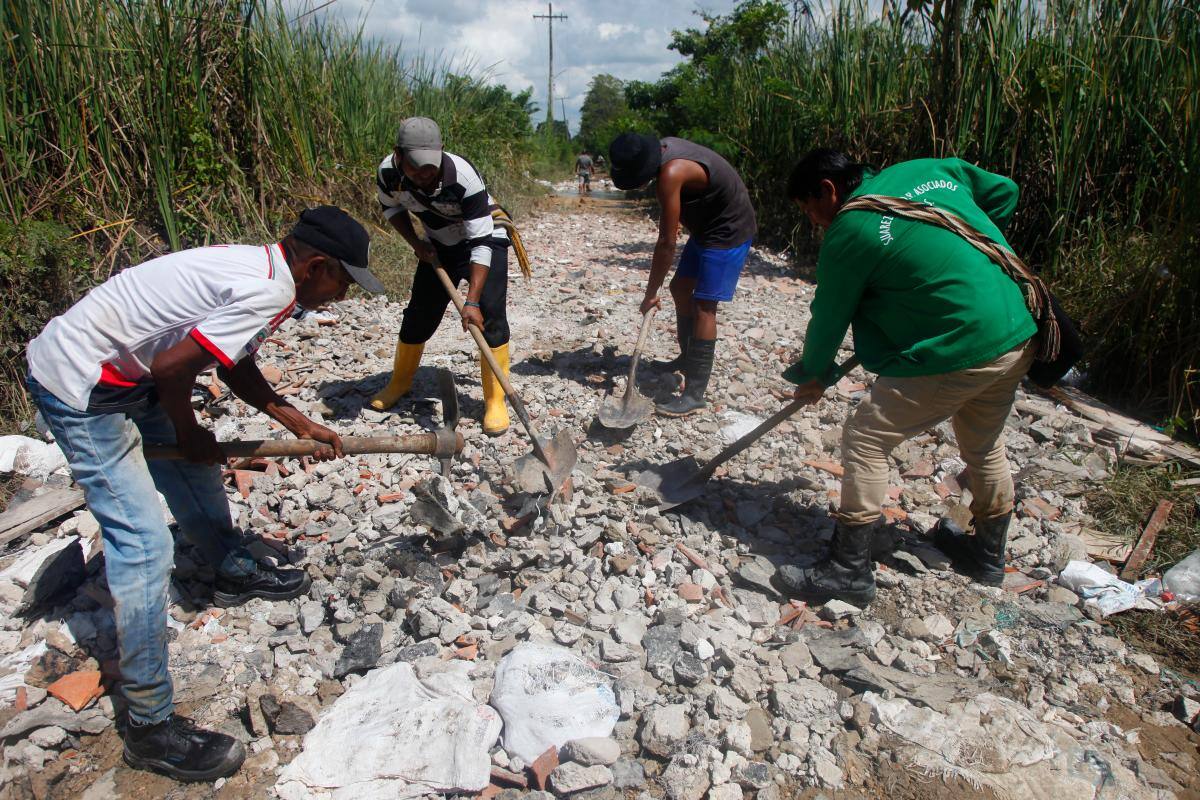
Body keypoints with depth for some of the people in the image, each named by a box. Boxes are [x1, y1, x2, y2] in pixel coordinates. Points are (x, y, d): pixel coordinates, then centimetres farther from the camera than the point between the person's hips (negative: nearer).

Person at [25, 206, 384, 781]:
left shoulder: (259, 268, 5)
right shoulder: (267, 293, -25)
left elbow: (234, 367, 14)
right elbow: (171, 367, -25)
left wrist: (298, 423, 10)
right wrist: (189, 434, -6)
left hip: (122, 367, 10)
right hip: (78, 387, -10)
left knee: (196, 470, 24)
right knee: (144, 546, -10)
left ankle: (233, 571, 48)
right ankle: (150, 728, 0)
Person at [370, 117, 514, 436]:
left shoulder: (464, 177, -36)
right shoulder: (389, 172, -22)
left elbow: (481, 242, -35)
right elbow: (391, 207, 3)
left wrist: (472, 301, -40)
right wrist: (415, 243, -12)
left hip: (485, 237, -4)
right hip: (439, 243, 5)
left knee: (490, 315, -17)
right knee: (419, 313, 8)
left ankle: (494, 401, -9)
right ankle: (400, 382, 30)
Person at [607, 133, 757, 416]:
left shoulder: (671, 173, -31)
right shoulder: (662, 147, -3)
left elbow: (667, 244, -27)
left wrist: (650, 293, -20)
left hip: (729, 232, -10)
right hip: (708, 226, 10)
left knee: (704, 306, -13)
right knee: (680, 288, 16)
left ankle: (695, 395, -10)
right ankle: (688, 358, 33)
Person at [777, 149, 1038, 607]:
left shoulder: (848, 232, -11)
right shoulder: (929, 169, 9)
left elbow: (829, 319, -2)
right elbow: (1004, 192, 19)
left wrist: (811, 376, 15)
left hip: (955, 353, -9)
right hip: (1020, 336, 9)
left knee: (864, 441, 0)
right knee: (985, 448, 26)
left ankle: (850, 571, 7)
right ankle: (988, 555, 45)